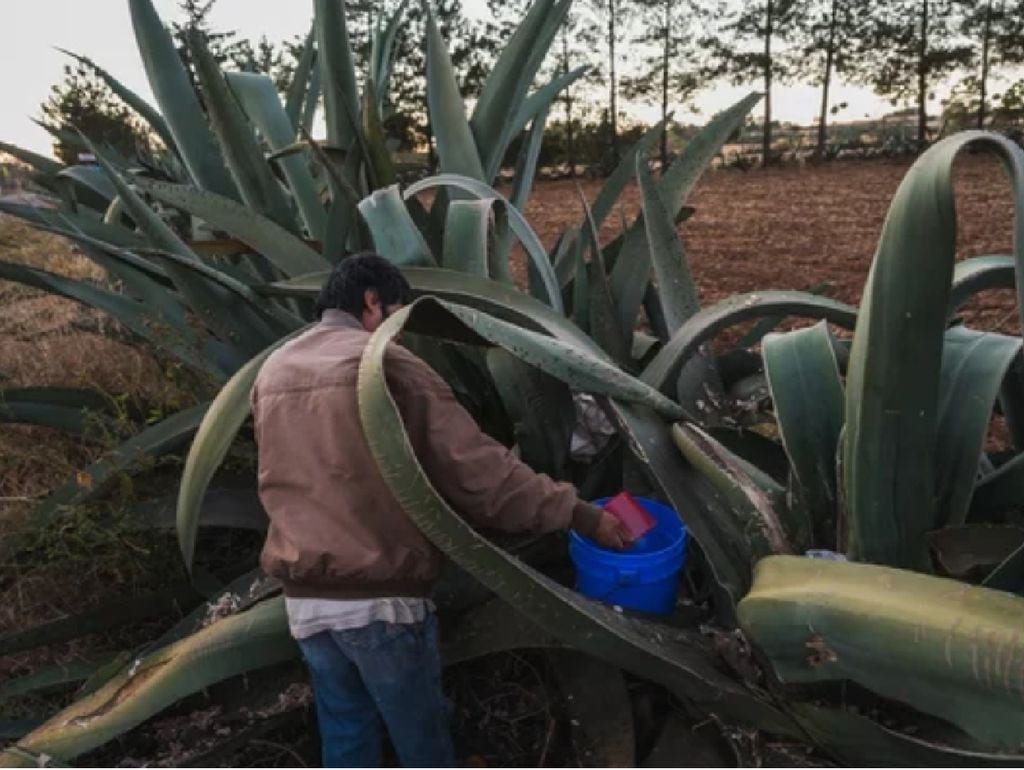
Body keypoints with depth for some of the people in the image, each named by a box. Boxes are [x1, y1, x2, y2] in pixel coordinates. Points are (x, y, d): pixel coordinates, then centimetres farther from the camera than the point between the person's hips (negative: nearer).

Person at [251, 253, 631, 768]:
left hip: (304, 598, 6)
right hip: (381, 598, -6)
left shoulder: (272, 373, 8)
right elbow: (478, 470, -14)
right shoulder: (387, 365, -12)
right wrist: (578, 513, -8)